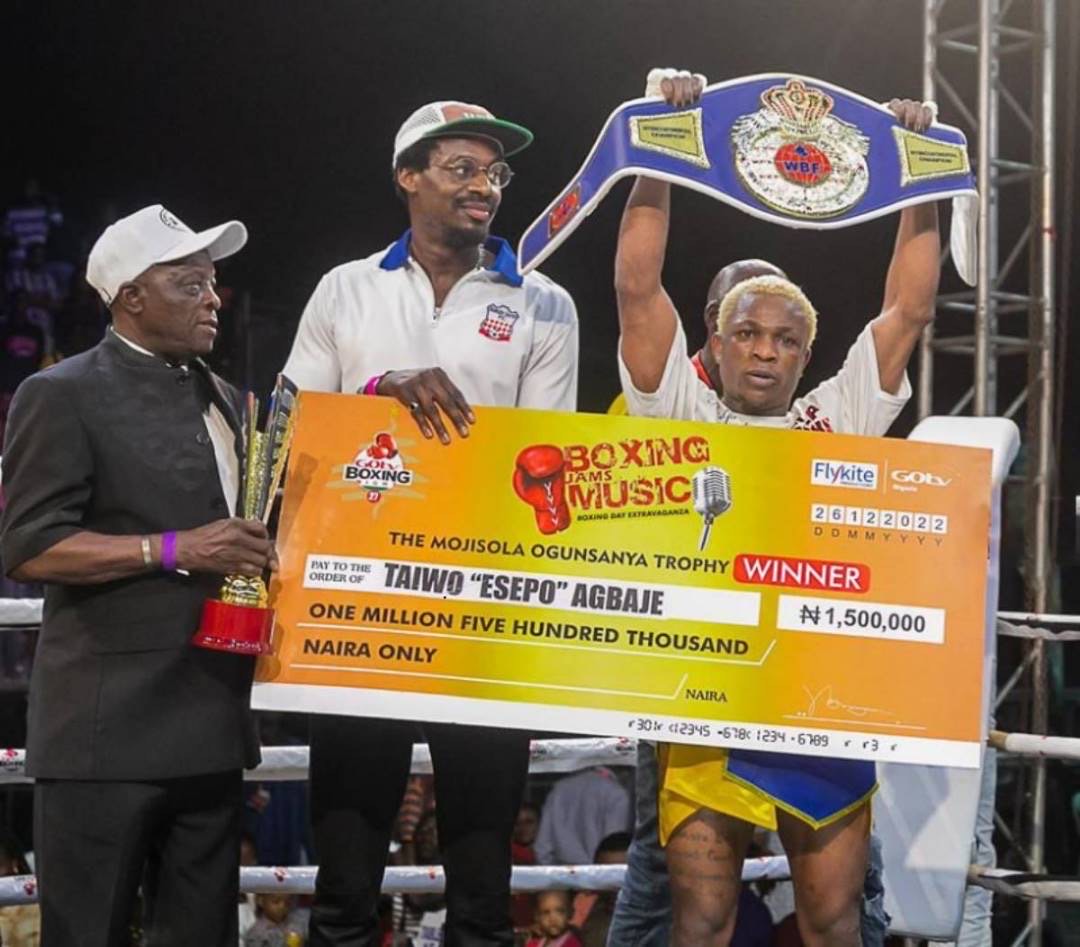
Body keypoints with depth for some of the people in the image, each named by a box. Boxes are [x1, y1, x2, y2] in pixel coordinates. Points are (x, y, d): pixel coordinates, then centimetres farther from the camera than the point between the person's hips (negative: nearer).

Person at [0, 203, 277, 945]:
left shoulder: (225, 401, 18)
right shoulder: (64, 395, -6)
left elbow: (253, 526, 28)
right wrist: (176, 550, -20)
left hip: (210, 725, 7)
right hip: (109, 728, -7)